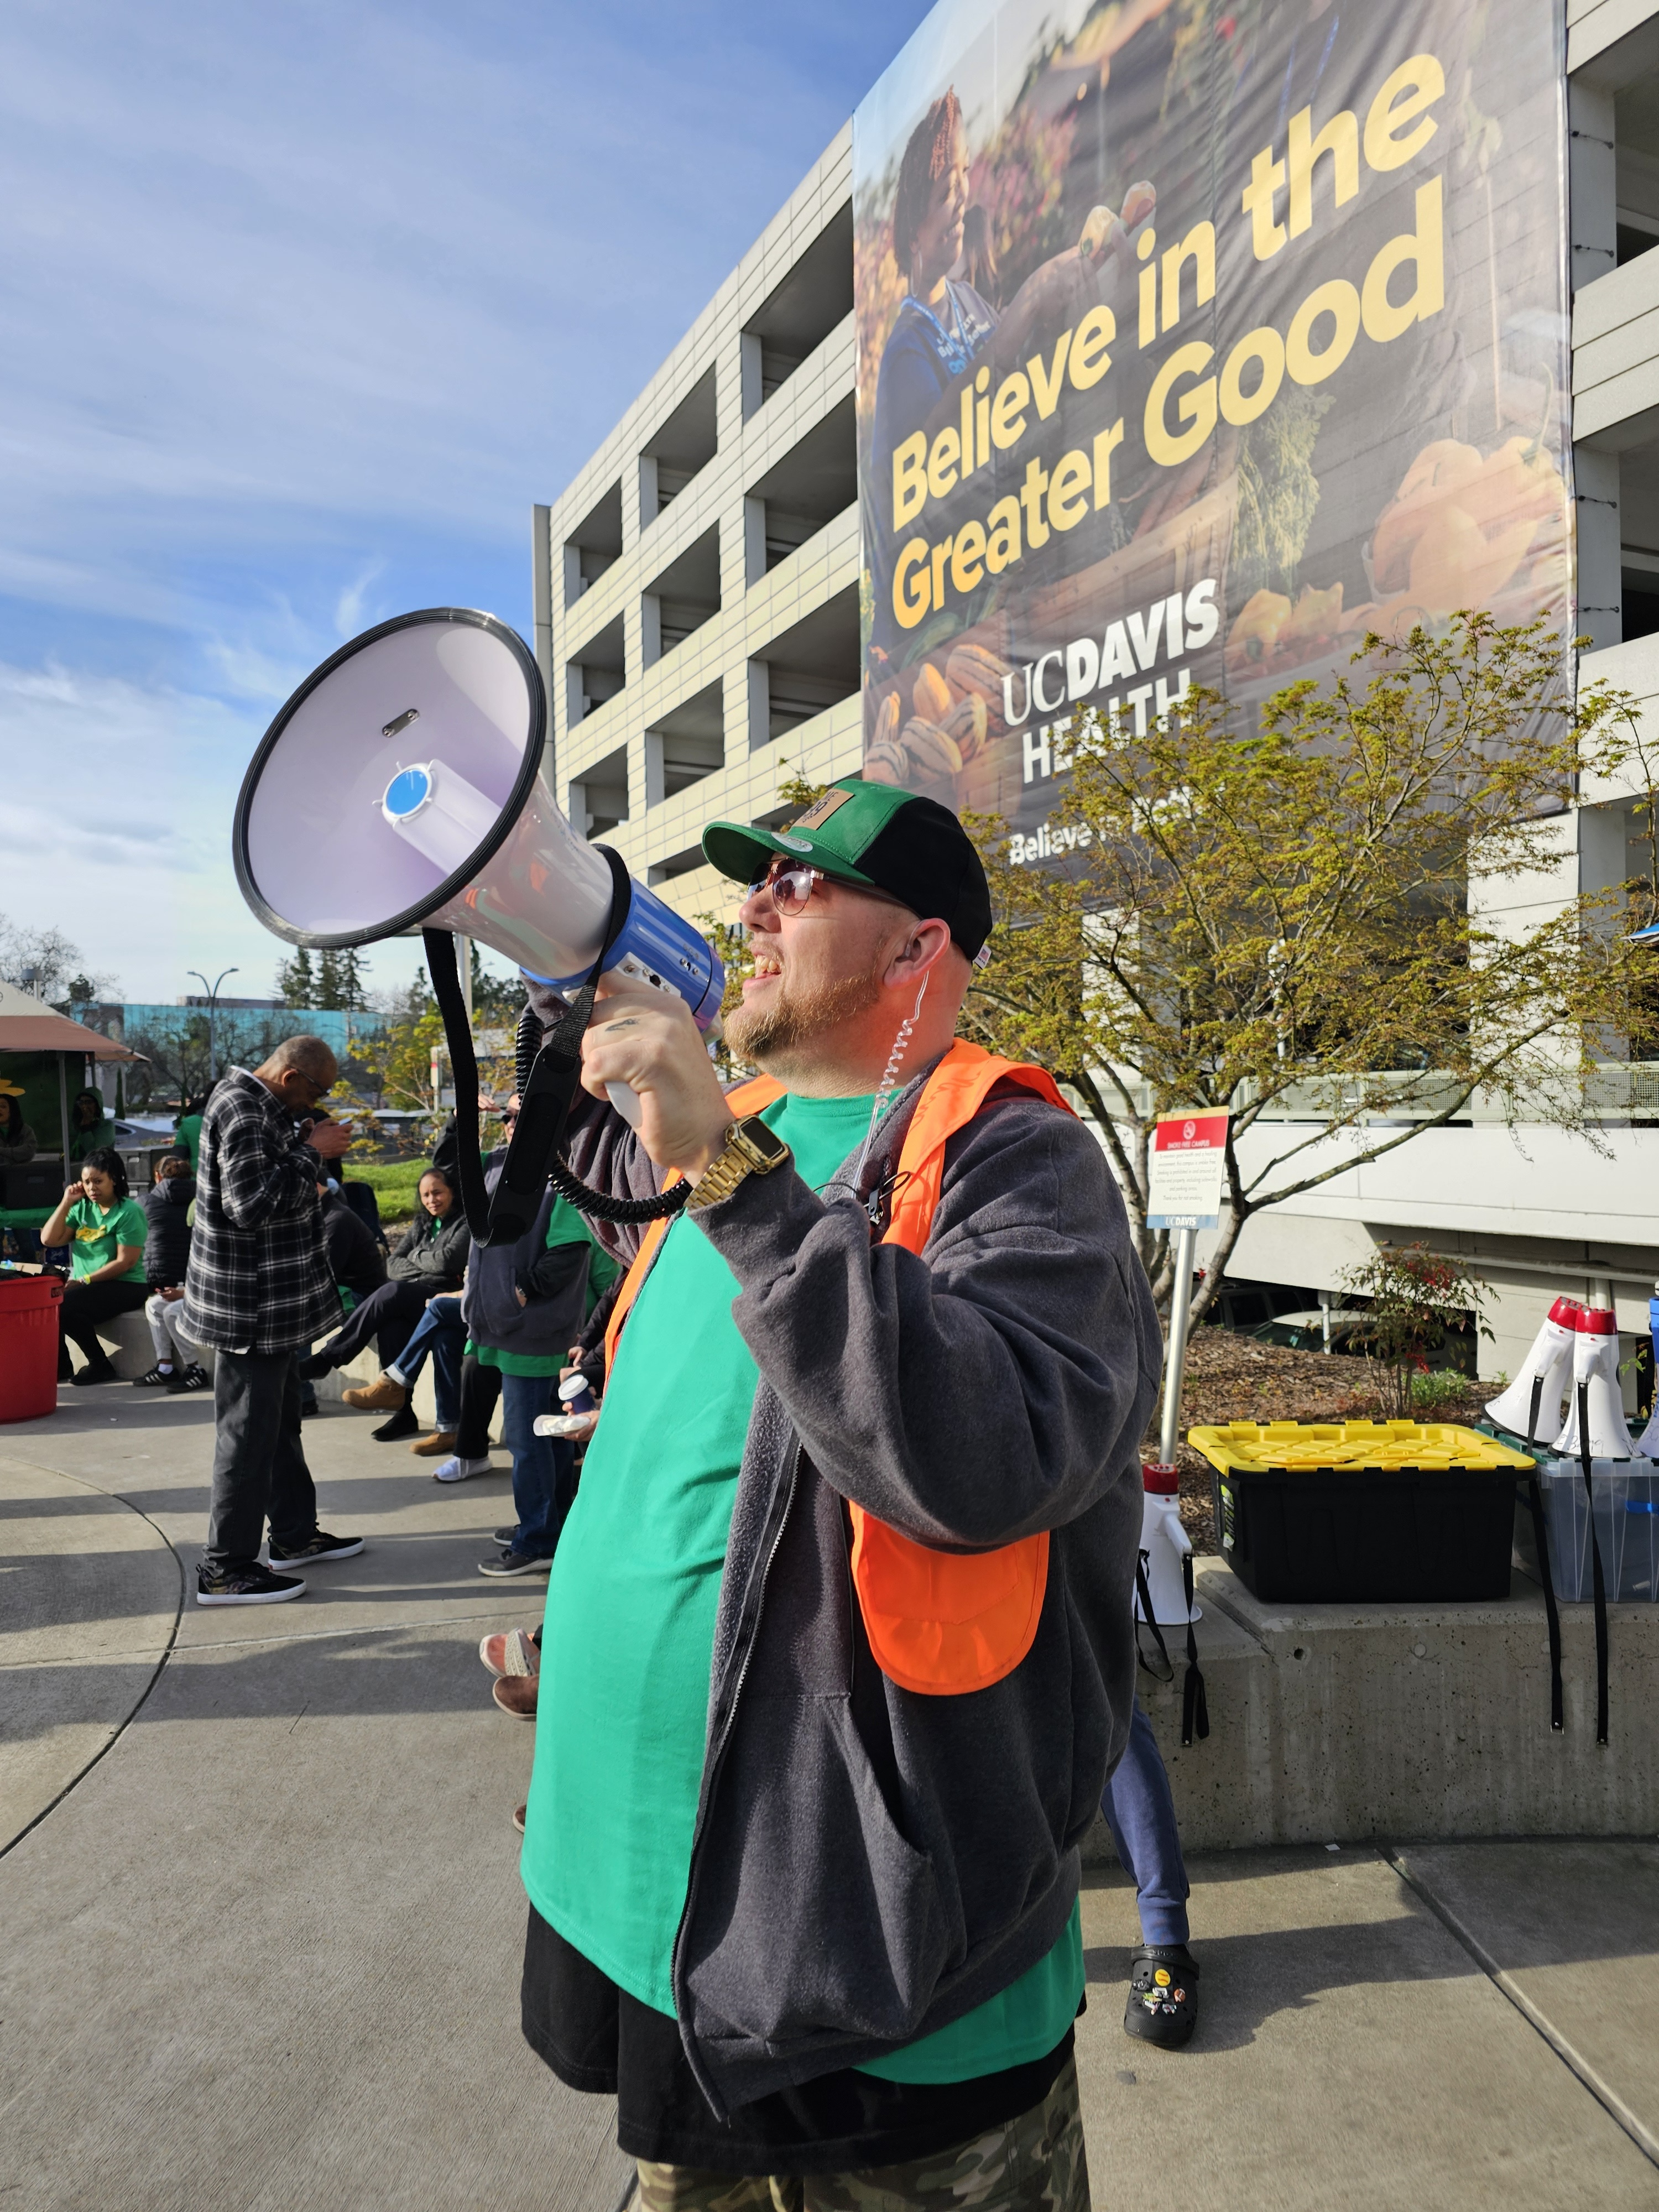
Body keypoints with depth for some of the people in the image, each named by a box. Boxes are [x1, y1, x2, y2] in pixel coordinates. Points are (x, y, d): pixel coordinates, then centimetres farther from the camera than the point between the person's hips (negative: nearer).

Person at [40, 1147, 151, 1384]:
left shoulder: (129, 1212, -10)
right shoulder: (82, 1207, 10)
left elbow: (125, 1262, -14)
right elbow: (49, 1240, 4)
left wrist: (84, 1280, -16)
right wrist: (66, 1203, 0)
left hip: (125, 1287, -7)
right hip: (86, 1285, 7)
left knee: (63, 1305, -27)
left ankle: (100, 1365, -10)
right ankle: (60, 1366, -1)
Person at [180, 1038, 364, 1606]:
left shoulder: (256, 1105, 12)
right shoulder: (243, 1114, -20)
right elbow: (253, 1203, -27)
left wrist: (307, 1146, 4)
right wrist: (312, 1152, -21)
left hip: (271, 1301, 11)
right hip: (249, 1307, -11)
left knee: (280, 1419, 20)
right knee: (248, 1432, -2)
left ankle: (294, 1535, 33)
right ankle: (225, 1568, 9)